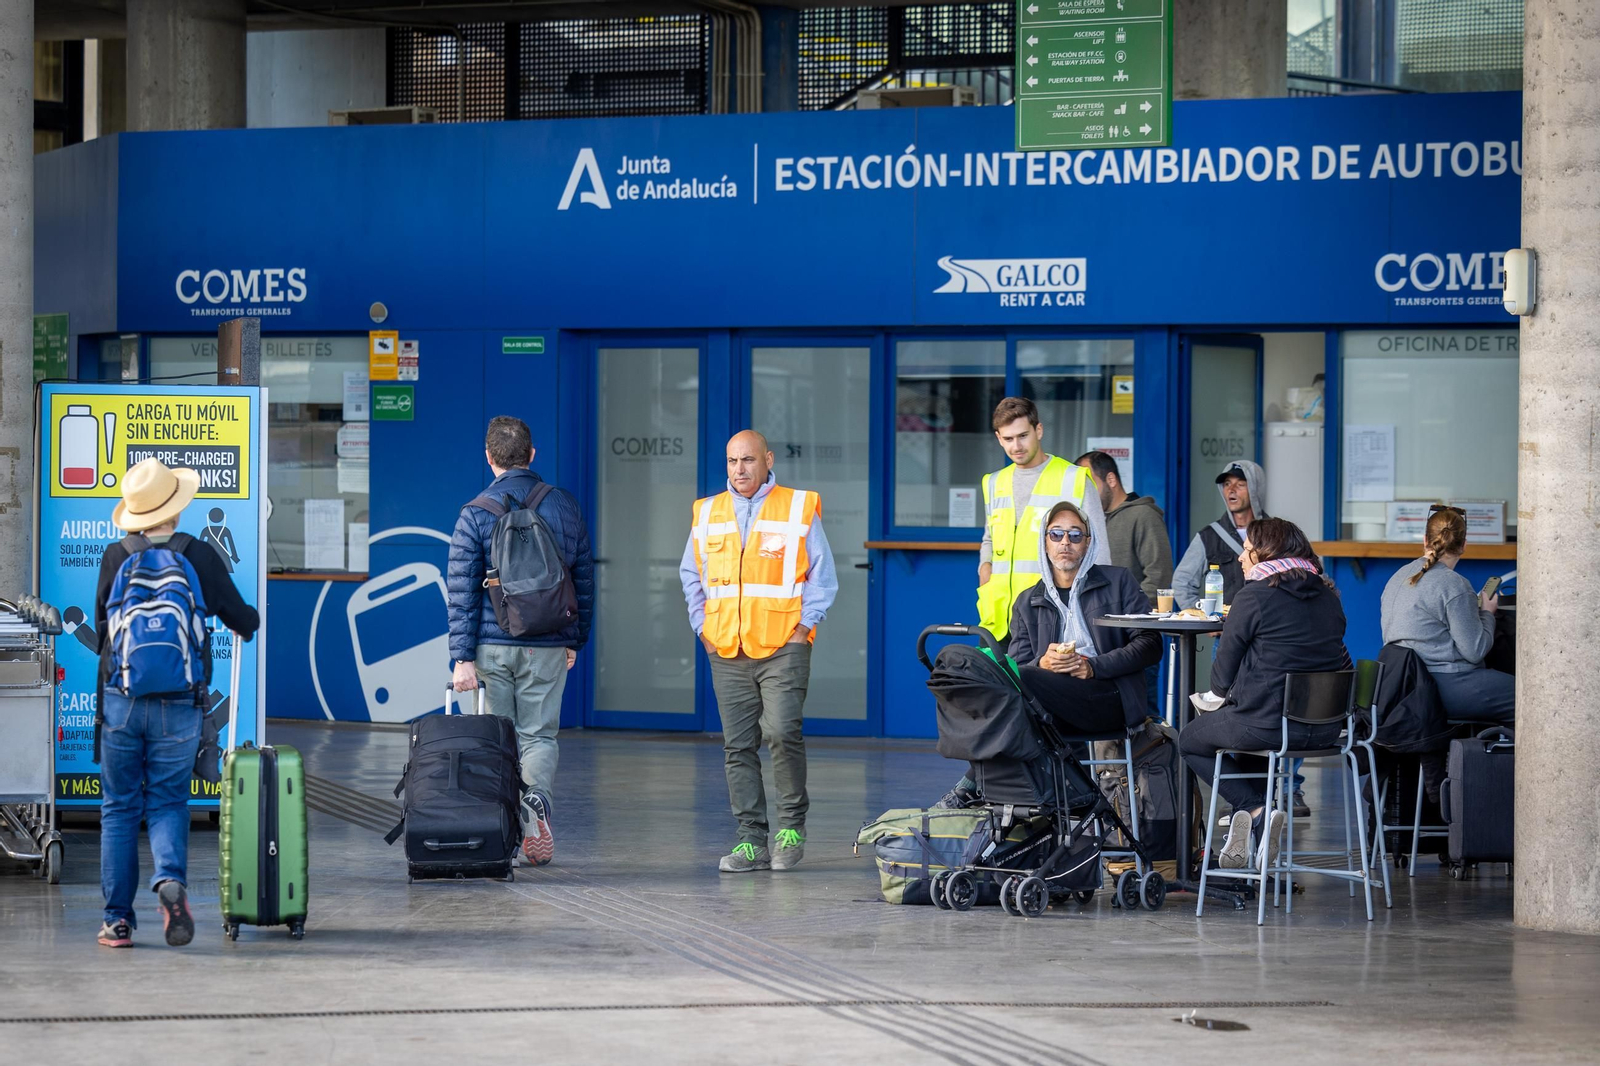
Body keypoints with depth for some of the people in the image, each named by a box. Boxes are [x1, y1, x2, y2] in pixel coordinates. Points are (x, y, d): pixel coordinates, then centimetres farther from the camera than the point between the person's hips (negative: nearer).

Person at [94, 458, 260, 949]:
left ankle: (118, 918, 7)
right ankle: (171, 879, -20)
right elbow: (241, 619, 3)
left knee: (119, 808, 10)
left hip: (121, 700, 1)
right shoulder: (199, 555, -4)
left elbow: (100, 624, 12)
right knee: (168, 803, 9)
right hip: (179, 705, -1)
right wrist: (251, 622, 28)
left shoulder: (115, 557, -1)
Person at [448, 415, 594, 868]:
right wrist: (575, 640, 20)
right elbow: (584, 580, 11)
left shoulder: (475, 514, -4)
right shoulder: (565, 506, 4)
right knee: (539, 733, 7)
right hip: (548, 646, 1)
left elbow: (463, 591, -7)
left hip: (492, 645, -1)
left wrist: (462, 657, -6)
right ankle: (537, 795, -22)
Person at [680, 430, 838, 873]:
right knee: (738, 747, 2)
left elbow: (822, 575, 5)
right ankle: (752, 841, 6)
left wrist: (805, 625, -4)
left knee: (782, 733, -16)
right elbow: (691, 575, 22)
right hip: (727, 653, 4)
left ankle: (791, 826, 2)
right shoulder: (707, 514, 14)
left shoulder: (799, 509, 3)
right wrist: (702, 627, 11)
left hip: (783, 648, -4)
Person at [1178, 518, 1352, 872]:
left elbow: (1221, 679, -6)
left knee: (1190, 739, 22)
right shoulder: (1328, 596, 10)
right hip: (1326, 728, 7)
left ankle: (1256, 812, 3)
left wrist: (1222, 691, 19)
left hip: (1267, 725, -7)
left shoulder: (1254, 596, -9)